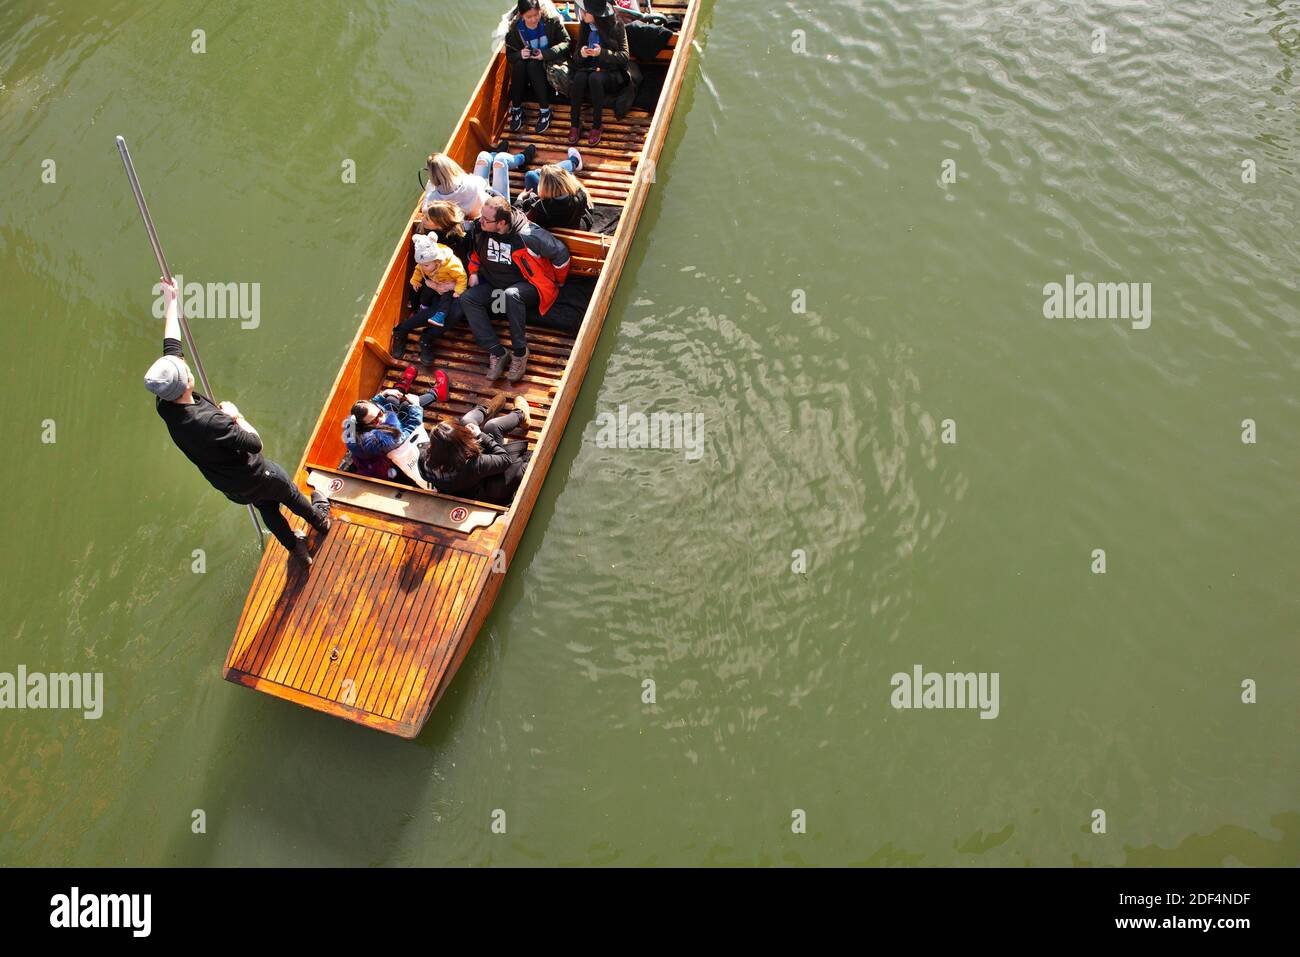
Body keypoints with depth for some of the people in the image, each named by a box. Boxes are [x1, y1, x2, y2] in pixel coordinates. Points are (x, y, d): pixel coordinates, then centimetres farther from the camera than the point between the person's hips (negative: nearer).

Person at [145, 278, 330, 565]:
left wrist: (170, 302, -1)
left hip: (229, 488, 6)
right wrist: (236, 416, -15)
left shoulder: (165, 406, -21)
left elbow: (171, 347, -11)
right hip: (254, 478, -6)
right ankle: (319, 519, 56)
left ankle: (297, 549, 51)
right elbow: (255, 443, -31)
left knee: (267, 508, 31)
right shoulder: (210, 422, -43)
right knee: (289, 492, 26)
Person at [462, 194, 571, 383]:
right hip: (494, 284, 7)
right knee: (467, 299, -18)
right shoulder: (480, 228, -10)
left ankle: (519, 352, -25)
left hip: (527, 285, -6)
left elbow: (561, 253, -17)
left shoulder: (527, 235, -27)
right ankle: (496, 352, -19)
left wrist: (558, 282, -2)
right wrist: (474, 271, 5)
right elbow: (474, 249, 17)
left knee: (511, 295, -40)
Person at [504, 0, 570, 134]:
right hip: (527, 71, 3)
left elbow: (566, 42, -12)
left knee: (533, 64, -33)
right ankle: (516, 109, -18)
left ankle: (545, 110, -26)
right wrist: (519, 55, -24)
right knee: (519, 64, -30)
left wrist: (546, 54, -27)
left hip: (550, 63, -2)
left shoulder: (552, 21, -11)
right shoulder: (514, 29, -5)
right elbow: (509, 56, 1)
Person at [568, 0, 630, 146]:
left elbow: (624, 56, -11)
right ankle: (574, 124, -22)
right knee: (579, 77, -31)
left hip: (611, 72, -4)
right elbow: (575, 55, 7)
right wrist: (580, 53, -18)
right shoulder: (584, 26, 3)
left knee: (595, 78, -36)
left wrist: (602, 53, -26)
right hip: (589, 67, 4)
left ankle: (597, 126, -27)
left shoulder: (616, 26, -9)